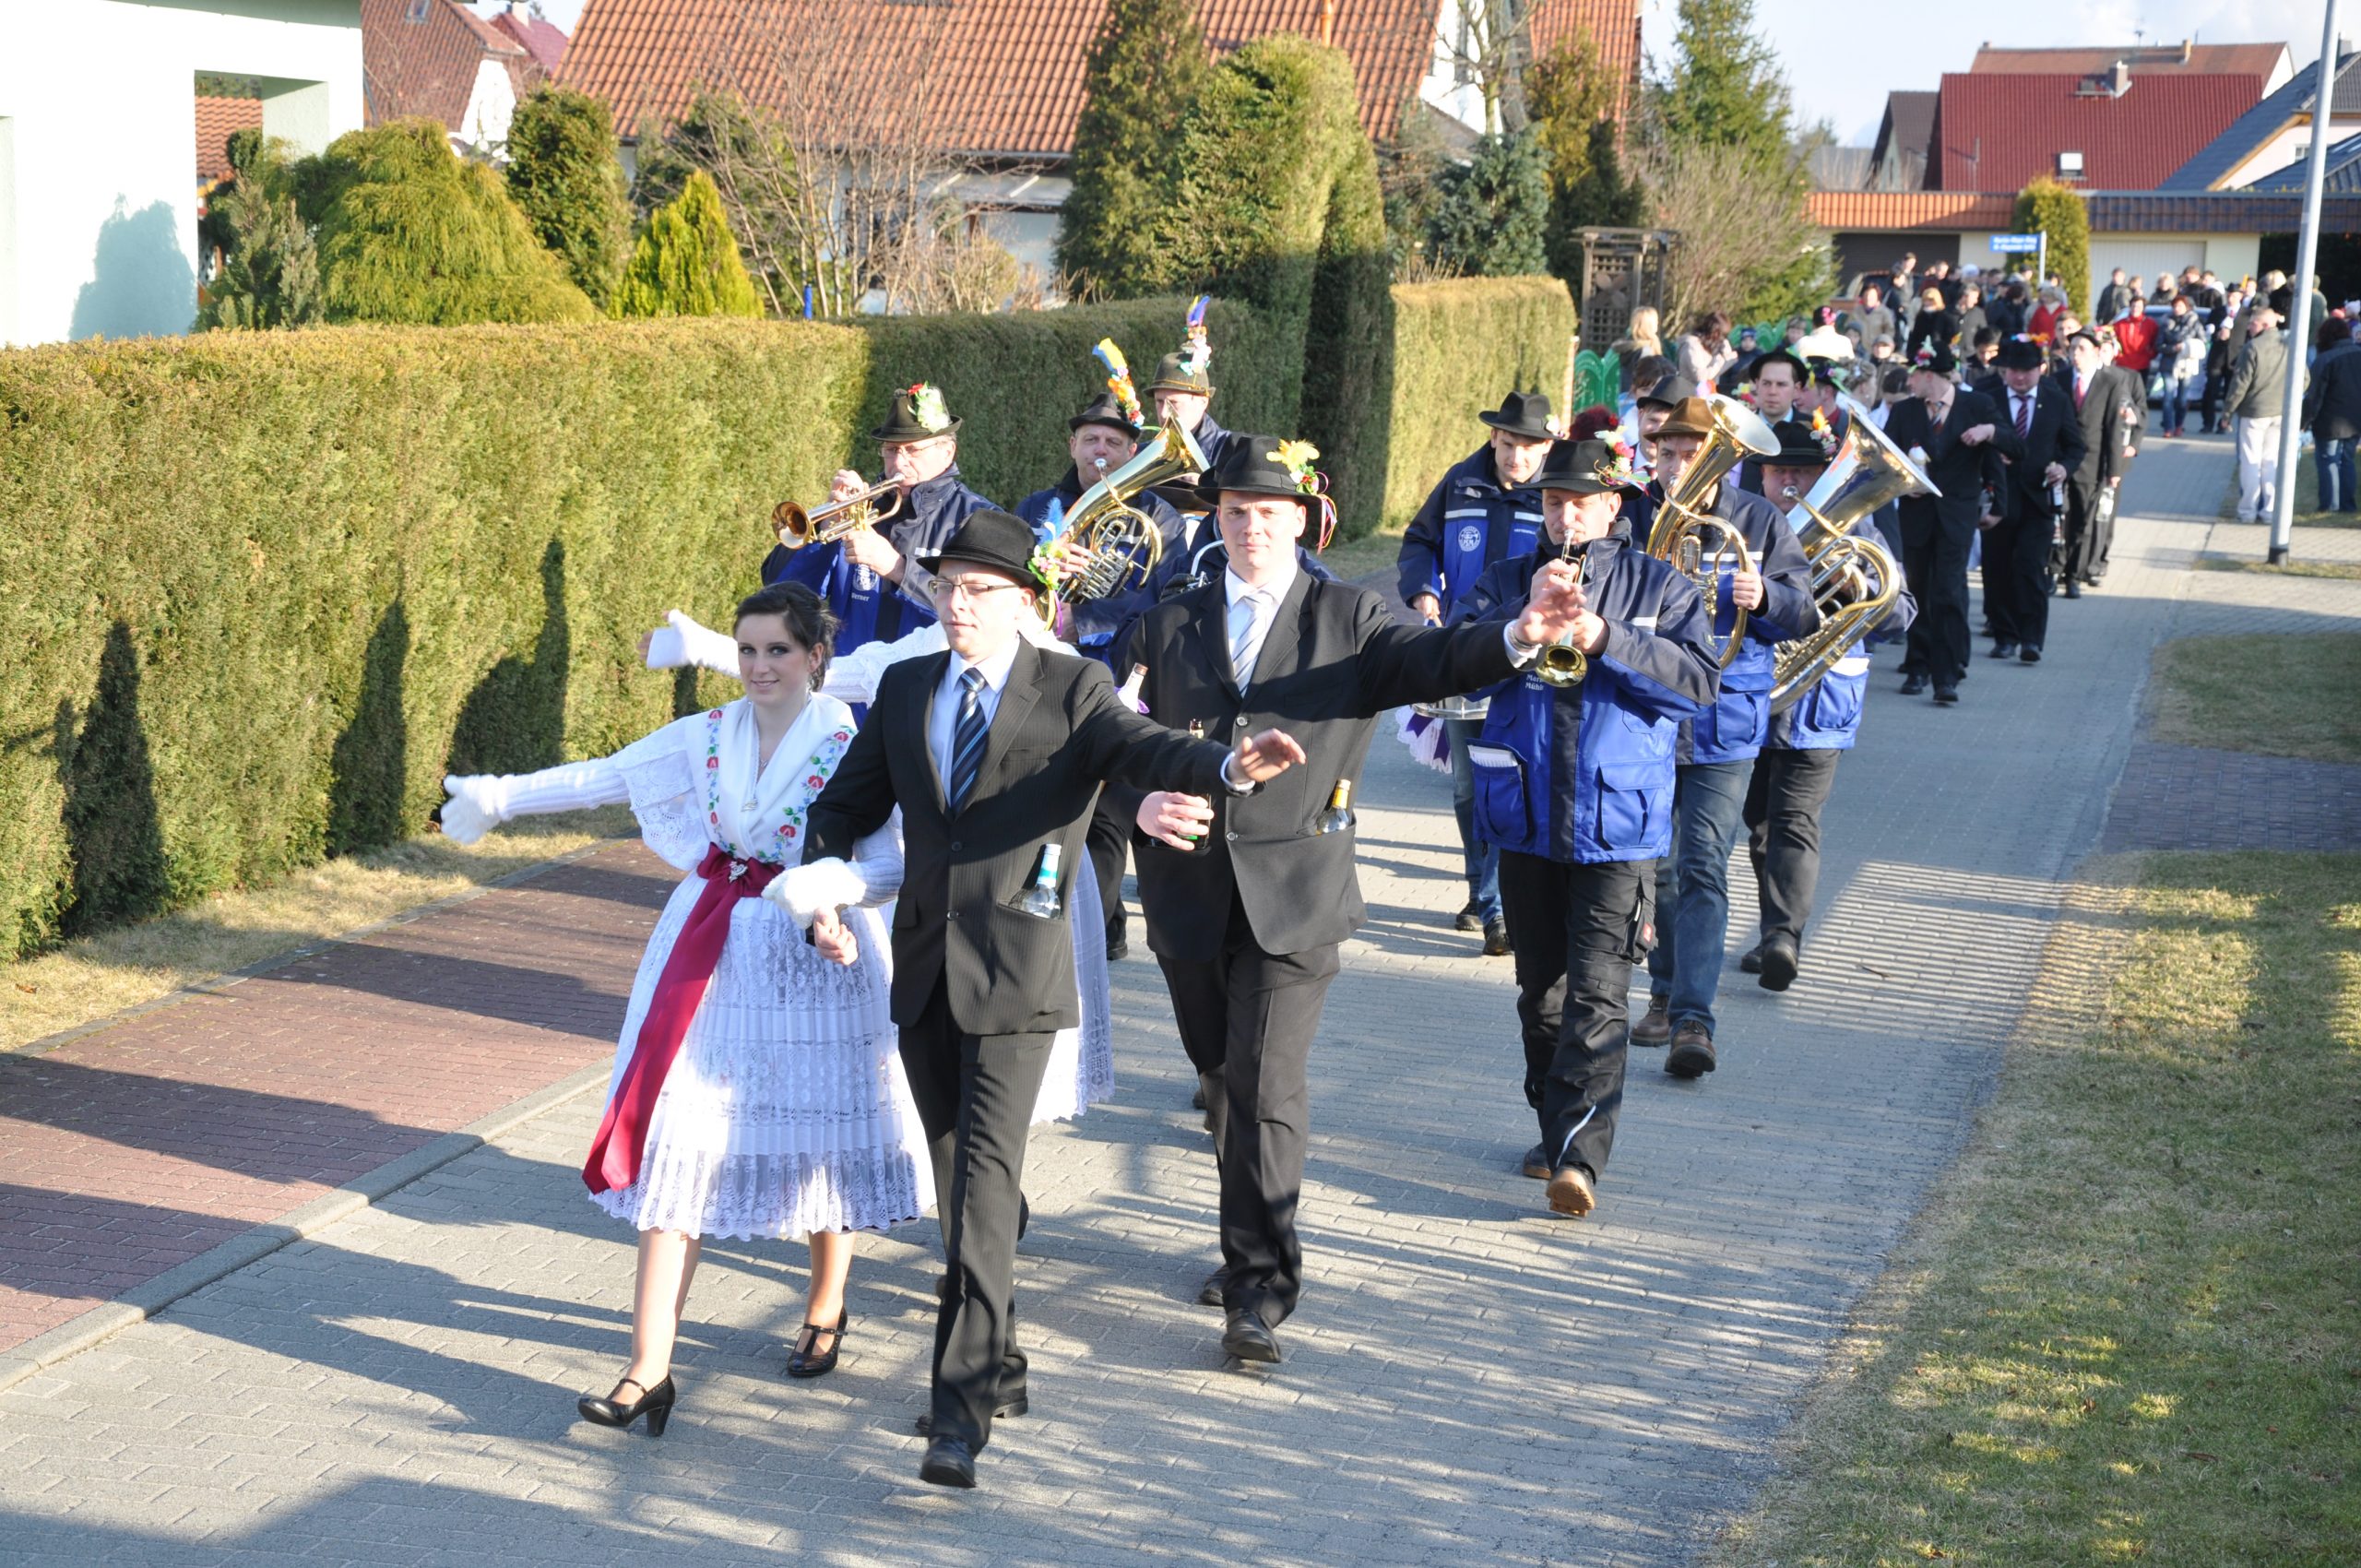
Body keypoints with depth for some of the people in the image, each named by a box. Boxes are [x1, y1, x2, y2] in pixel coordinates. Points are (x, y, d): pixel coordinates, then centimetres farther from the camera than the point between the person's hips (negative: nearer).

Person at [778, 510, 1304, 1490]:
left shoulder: (1073, 690, -2)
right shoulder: (904, 691, 11)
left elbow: (1143, 748, -19)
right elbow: (847, 804, 17)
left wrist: (1230, 765, -40)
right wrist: (820, 894, -2)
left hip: (1016, 975, -5)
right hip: (924, 969, 5)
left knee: (987, 1177, -14)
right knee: (954, 1180, 13)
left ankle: (961, 1415, -17)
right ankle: (997, 1364, 31)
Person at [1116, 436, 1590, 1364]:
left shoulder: (1349, 620, 4)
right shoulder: (1168, 628, 11)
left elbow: (1434, 661, -13)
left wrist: (1521, 636, -34)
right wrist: (1141, 801, -15)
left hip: (1293, 895, -3)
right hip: (1191, 894, 3)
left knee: (1265, 1086, -11)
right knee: (1223, 1078, 15)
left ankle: (1260, 1290, -5)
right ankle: (1254, 1245, 34)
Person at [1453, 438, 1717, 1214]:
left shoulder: (1660, 586, 3)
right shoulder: (1509, 581, 8)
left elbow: (1698, 679, -10)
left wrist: (1607, 639, -20)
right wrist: (1524, 614, -21)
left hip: (1615, 827, -3)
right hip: (1527, 821, 3)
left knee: (1597, 994, -12)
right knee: (1541, 989, 14)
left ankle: (1580, 1156, -16)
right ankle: (1554, 1131, 27)